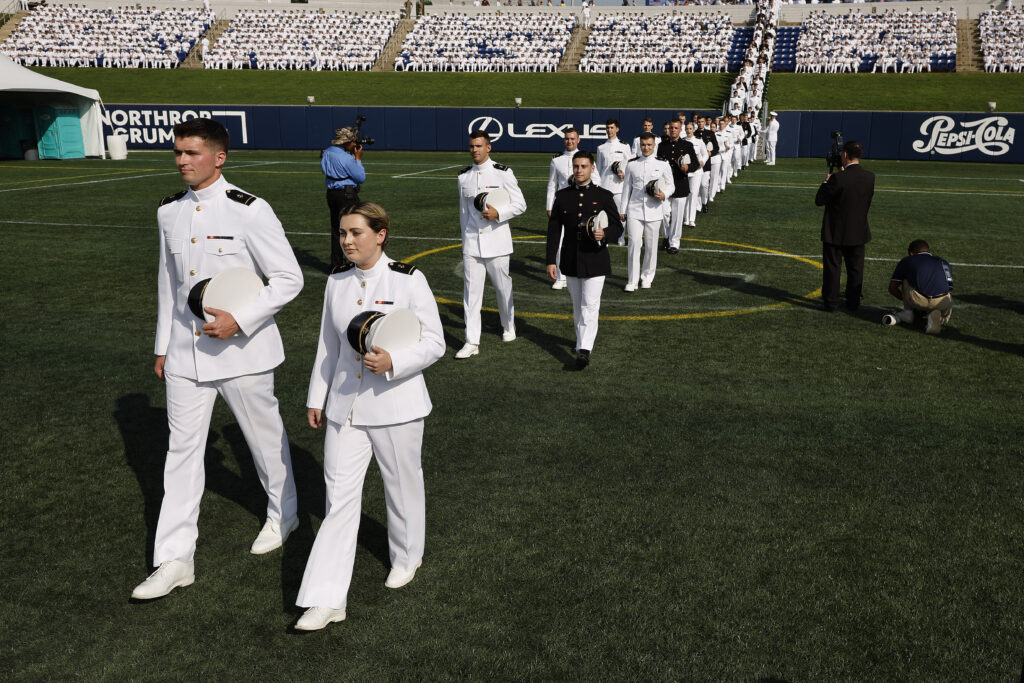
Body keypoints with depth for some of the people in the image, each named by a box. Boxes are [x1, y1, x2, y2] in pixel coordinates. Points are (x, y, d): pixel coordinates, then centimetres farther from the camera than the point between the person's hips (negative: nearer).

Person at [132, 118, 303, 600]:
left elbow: (288, 279, -13)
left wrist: (239, 320, -22)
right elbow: (168, 283, 15)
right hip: (185, 352, 5)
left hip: (242, 350, -5)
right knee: (182, 451, 6)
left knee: (265, 438, 13)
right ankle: (175, 559, 13)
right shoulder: (169, 212, 5)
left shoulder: (249, 211, -14)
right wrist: (163, 347, 17)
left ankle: (282, 514, 40)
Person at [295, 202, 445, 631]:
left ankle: (406, 557, 42)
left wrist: (392, 362, -25)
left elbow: (434, 342, -9)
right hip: (345, 406, 3)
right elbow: (328, 345, 14)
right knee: (339, 496, 0)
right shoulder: (337, 282, 5)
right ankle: (326, 599, 3)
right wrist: (316, 398, 17)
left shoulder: (408, 281, -10)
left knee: (402, 485, 15)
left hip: (396, 406, -3)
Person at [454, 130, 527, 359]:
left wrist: (498, 213, -18)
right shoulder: (464, 176, 9)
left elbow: (520, 204, -3)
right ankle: (472, 342, -2)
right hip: (472, 243, 3)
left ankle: (508, 327, 35)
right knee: (471, 291, -3)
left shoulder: (503, 173, -5)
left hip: (497, 241, -3)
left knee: (503, 286, 10)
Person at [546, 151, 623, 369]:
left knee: (590, 306, -8)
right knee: (577, 306, 14)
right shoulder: (562, 196, 5)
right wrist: (551, 260, 1)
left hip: (595, 261, -3)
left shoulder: (604, 196, -1)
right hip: (571, 261, 3)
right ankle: (582, 340, 30)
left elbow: (617, 227, 2)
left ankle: (584, 350, -10)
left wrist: (605, 235, -22)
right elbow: (554, 230, 6)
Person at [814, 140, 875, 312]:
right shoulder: (869, 177, -3)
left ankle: (830, 303, 11)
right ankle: (853, 302, 22)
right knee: (855, 269, 14)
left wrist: (826, 181, 3)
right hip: (858, 232, 5)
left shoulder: (838, 178, -20)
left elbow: (819, 200, -13)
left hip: (835, 233, -5)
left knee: (832, 268, 6)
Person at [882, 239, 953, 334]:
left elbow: (892, 288, 29)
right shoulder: (943, 262, 32)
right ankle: (936, 315, 4)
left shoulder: (907, 260, 25)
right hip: (940, 303, 1)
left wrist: (906, 300, 47)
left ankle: (907, 312, 22)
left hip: (916, 300, -1)